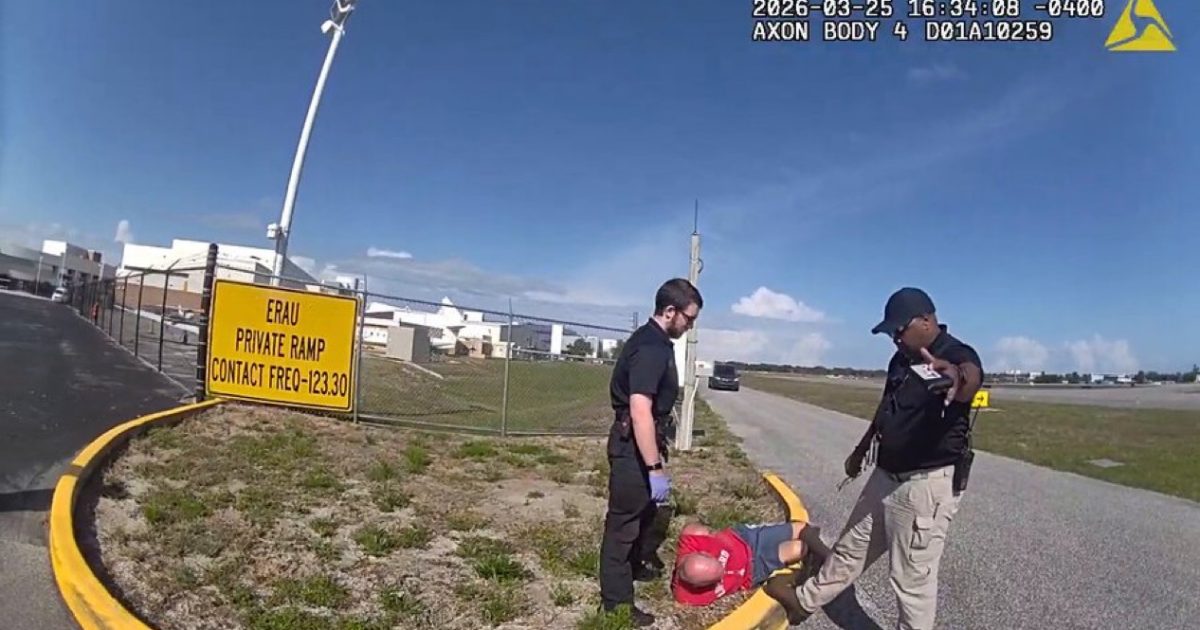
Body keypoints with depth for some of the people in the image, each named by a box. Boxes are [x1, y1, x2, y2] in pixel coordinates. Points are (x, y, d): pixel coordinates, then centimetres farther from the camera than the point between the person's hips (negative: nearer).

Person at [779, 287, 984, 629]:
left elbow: (972, 375, -44)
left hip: (928, 484, -8)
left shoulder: (957, 355, -19)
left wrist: (958, 377, -68)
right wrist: (861, 449, 29)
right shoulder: (901, 359, 7)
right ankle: (805, 601, 41)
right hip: (886, 476, 9)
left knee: (912, 577, 3)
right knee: (850, 548, 23)